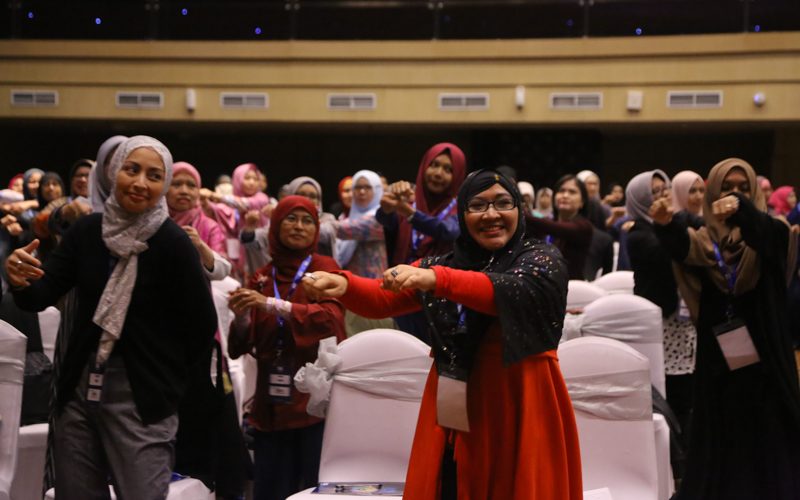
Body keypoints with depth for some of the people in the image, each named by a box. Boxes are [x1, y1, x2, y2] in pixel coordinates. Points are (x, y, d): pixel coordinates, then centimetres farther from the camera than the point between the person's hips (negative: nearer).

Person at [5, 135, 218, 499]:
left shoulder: (172, 243, -11)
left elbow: (202, 326, -9)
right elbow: (40, 298, -1)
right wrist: (21, 281, -22)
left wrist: (164, 374, -2)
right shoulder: (87, 230, 2)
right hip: (79, 389, 5)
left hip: (141, 397, -5)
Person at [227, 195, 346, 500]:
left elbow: (331, 317, -18)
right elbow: (245, 344, 8)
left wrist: (272, 305, -25)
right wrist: (241, 317, -12)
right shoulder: (262, 277, 13)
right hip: (272, 402, 4)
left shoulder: (324, 268, 1)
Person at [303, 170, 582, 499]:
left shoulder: (543, 260, 0)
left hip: (520, 413, -3)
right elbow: (382, 298, 2)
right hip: (453, 417, 3)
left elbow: (512, 290, -21)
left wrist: (437, 280, -36)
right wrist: (343, 284, -21)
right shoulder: (441, 264, 12)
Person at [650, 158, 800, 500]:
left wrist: (741, 208, -44)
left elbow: (765, 234, -22)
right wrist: (666, 225, -42)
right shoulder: (704, 240, 5)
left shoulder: (772, 234, 3)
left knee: (768, 440, 0)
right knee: (721, 443, 4)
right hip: (718, 357, 1)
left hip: (765, 355, -1)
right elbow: (682, 248, -19)